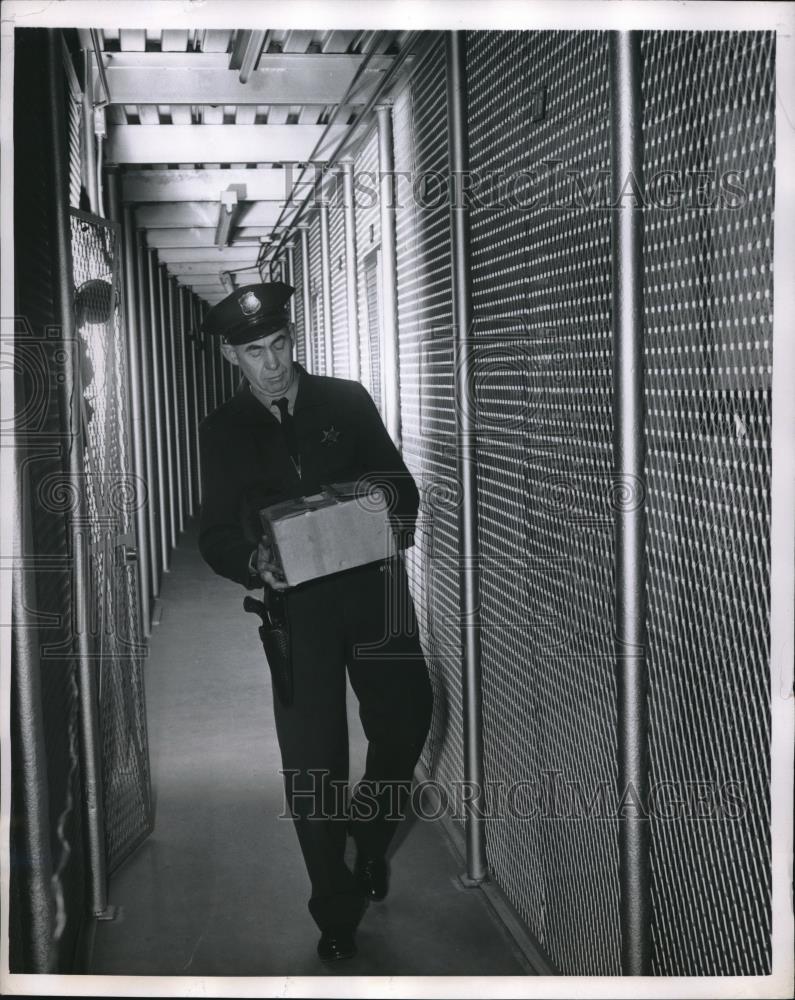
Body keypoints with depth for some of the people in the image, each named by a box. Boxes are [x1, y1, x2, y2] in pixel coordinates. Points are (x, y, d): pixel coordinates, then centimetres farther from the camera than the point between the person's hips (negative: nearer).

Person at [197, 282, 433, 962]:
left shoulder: (348, 401, 7)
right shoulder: (225, 431, 8)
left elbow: (401, 485, 7)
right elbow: (216, 534, 6)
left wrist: (391, 528, -14)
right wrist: (255, 562, -14)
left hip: (371, 588, 1)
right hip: (295, 603, 0)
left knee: (406, 714, -5)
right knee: (312, 759, 0)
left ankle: (370, 832, 28)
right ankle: (336, 911, 18)